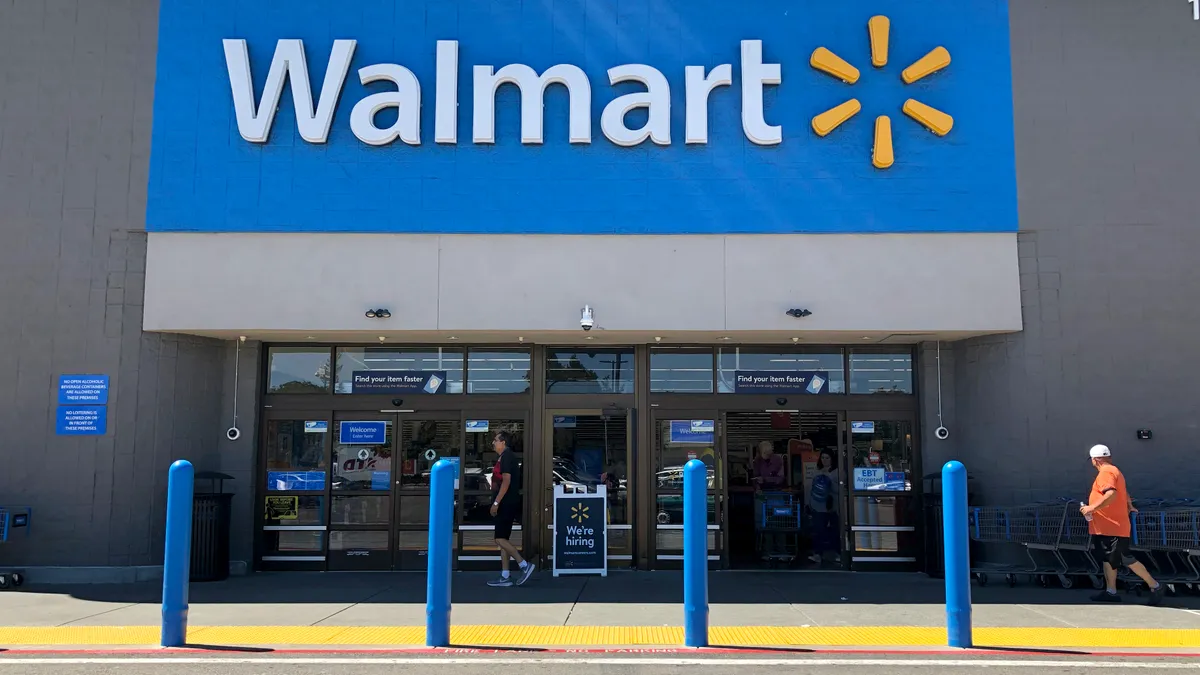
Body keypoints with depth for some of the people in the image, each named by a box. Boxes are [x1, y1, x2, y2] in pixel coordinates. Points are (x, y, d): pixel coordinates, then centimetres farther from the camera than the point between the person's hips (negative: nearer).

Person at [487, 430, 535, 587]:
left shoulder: (507, 457, -13)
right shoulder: (505, 456, 18)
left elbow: (506, 481, -21)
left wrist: (496, 502, -22)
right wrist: (498, 503, 22)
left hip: (506, 504, -10)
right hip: (505, 504, 10)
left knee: (500, 539, -11)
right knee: (502, 539, 9)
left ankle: (524, 565, -7)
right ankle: (505, 576, 10)